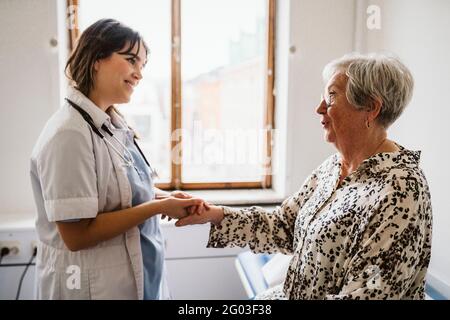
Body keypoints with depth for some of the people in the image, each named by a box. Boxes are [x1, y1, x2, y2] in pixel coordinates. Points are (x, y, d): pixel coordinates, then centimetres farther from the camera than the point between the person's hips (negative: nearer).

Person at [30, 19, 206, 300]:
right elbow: (77, 235, -23)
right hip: (94, 285, -8)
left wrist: (165, 197, -6)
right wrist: (158, 207, -22)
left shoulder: (113, 124, 3)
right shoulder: (69, 134, -22)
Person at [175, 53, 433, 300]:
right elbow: (284, 227, 4)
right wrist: (214, 214, -6)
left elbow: (369, 293, -23)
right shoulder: (331, 168, 2)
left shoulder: (400, 190, -23)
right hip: (292, 293, 6)